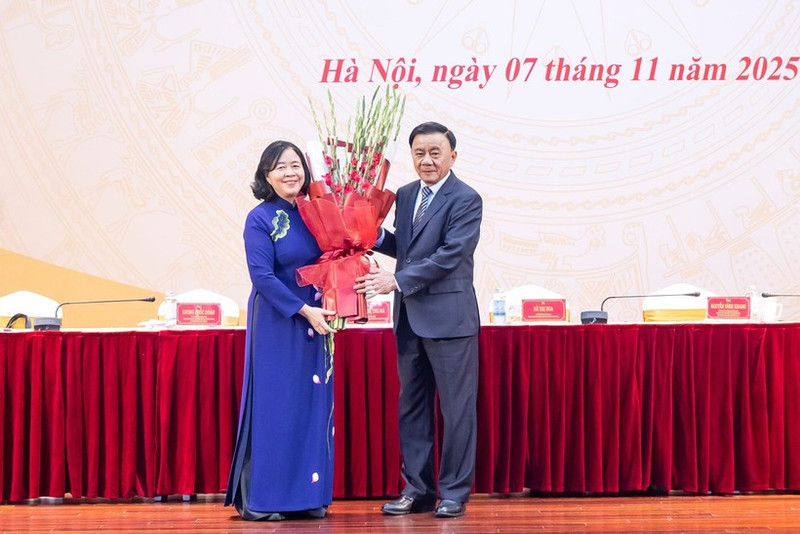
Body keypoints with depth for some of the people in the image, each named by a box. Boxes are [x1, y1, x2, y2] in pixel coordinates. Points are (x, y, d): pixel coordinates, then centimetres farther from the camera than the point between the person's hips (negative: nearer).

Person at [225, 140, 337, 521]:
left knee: (314, 404, 6)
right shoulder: (260, 219, -7)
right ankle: (260, 499, 4)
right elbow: (262, 276, -13)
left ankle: (308, 495, 12)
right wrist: (304, 310, -17)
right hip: (276, 324, -5)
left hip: (316, 320, 5)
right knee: (273, 406, -3)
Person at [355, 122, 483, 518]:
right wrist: (375, 236, 1)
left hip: (448, 317, -7)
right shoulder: (405, 195, 12)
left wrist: (396, 280, -20)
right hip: (409, 318, 7)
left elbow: (450, 256, -19)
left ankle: (454, 493, 7)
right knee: (411, 407, 11)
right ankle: (417, 489, 18)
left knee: (456, 408, -1)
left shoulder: (466, 200, -10)